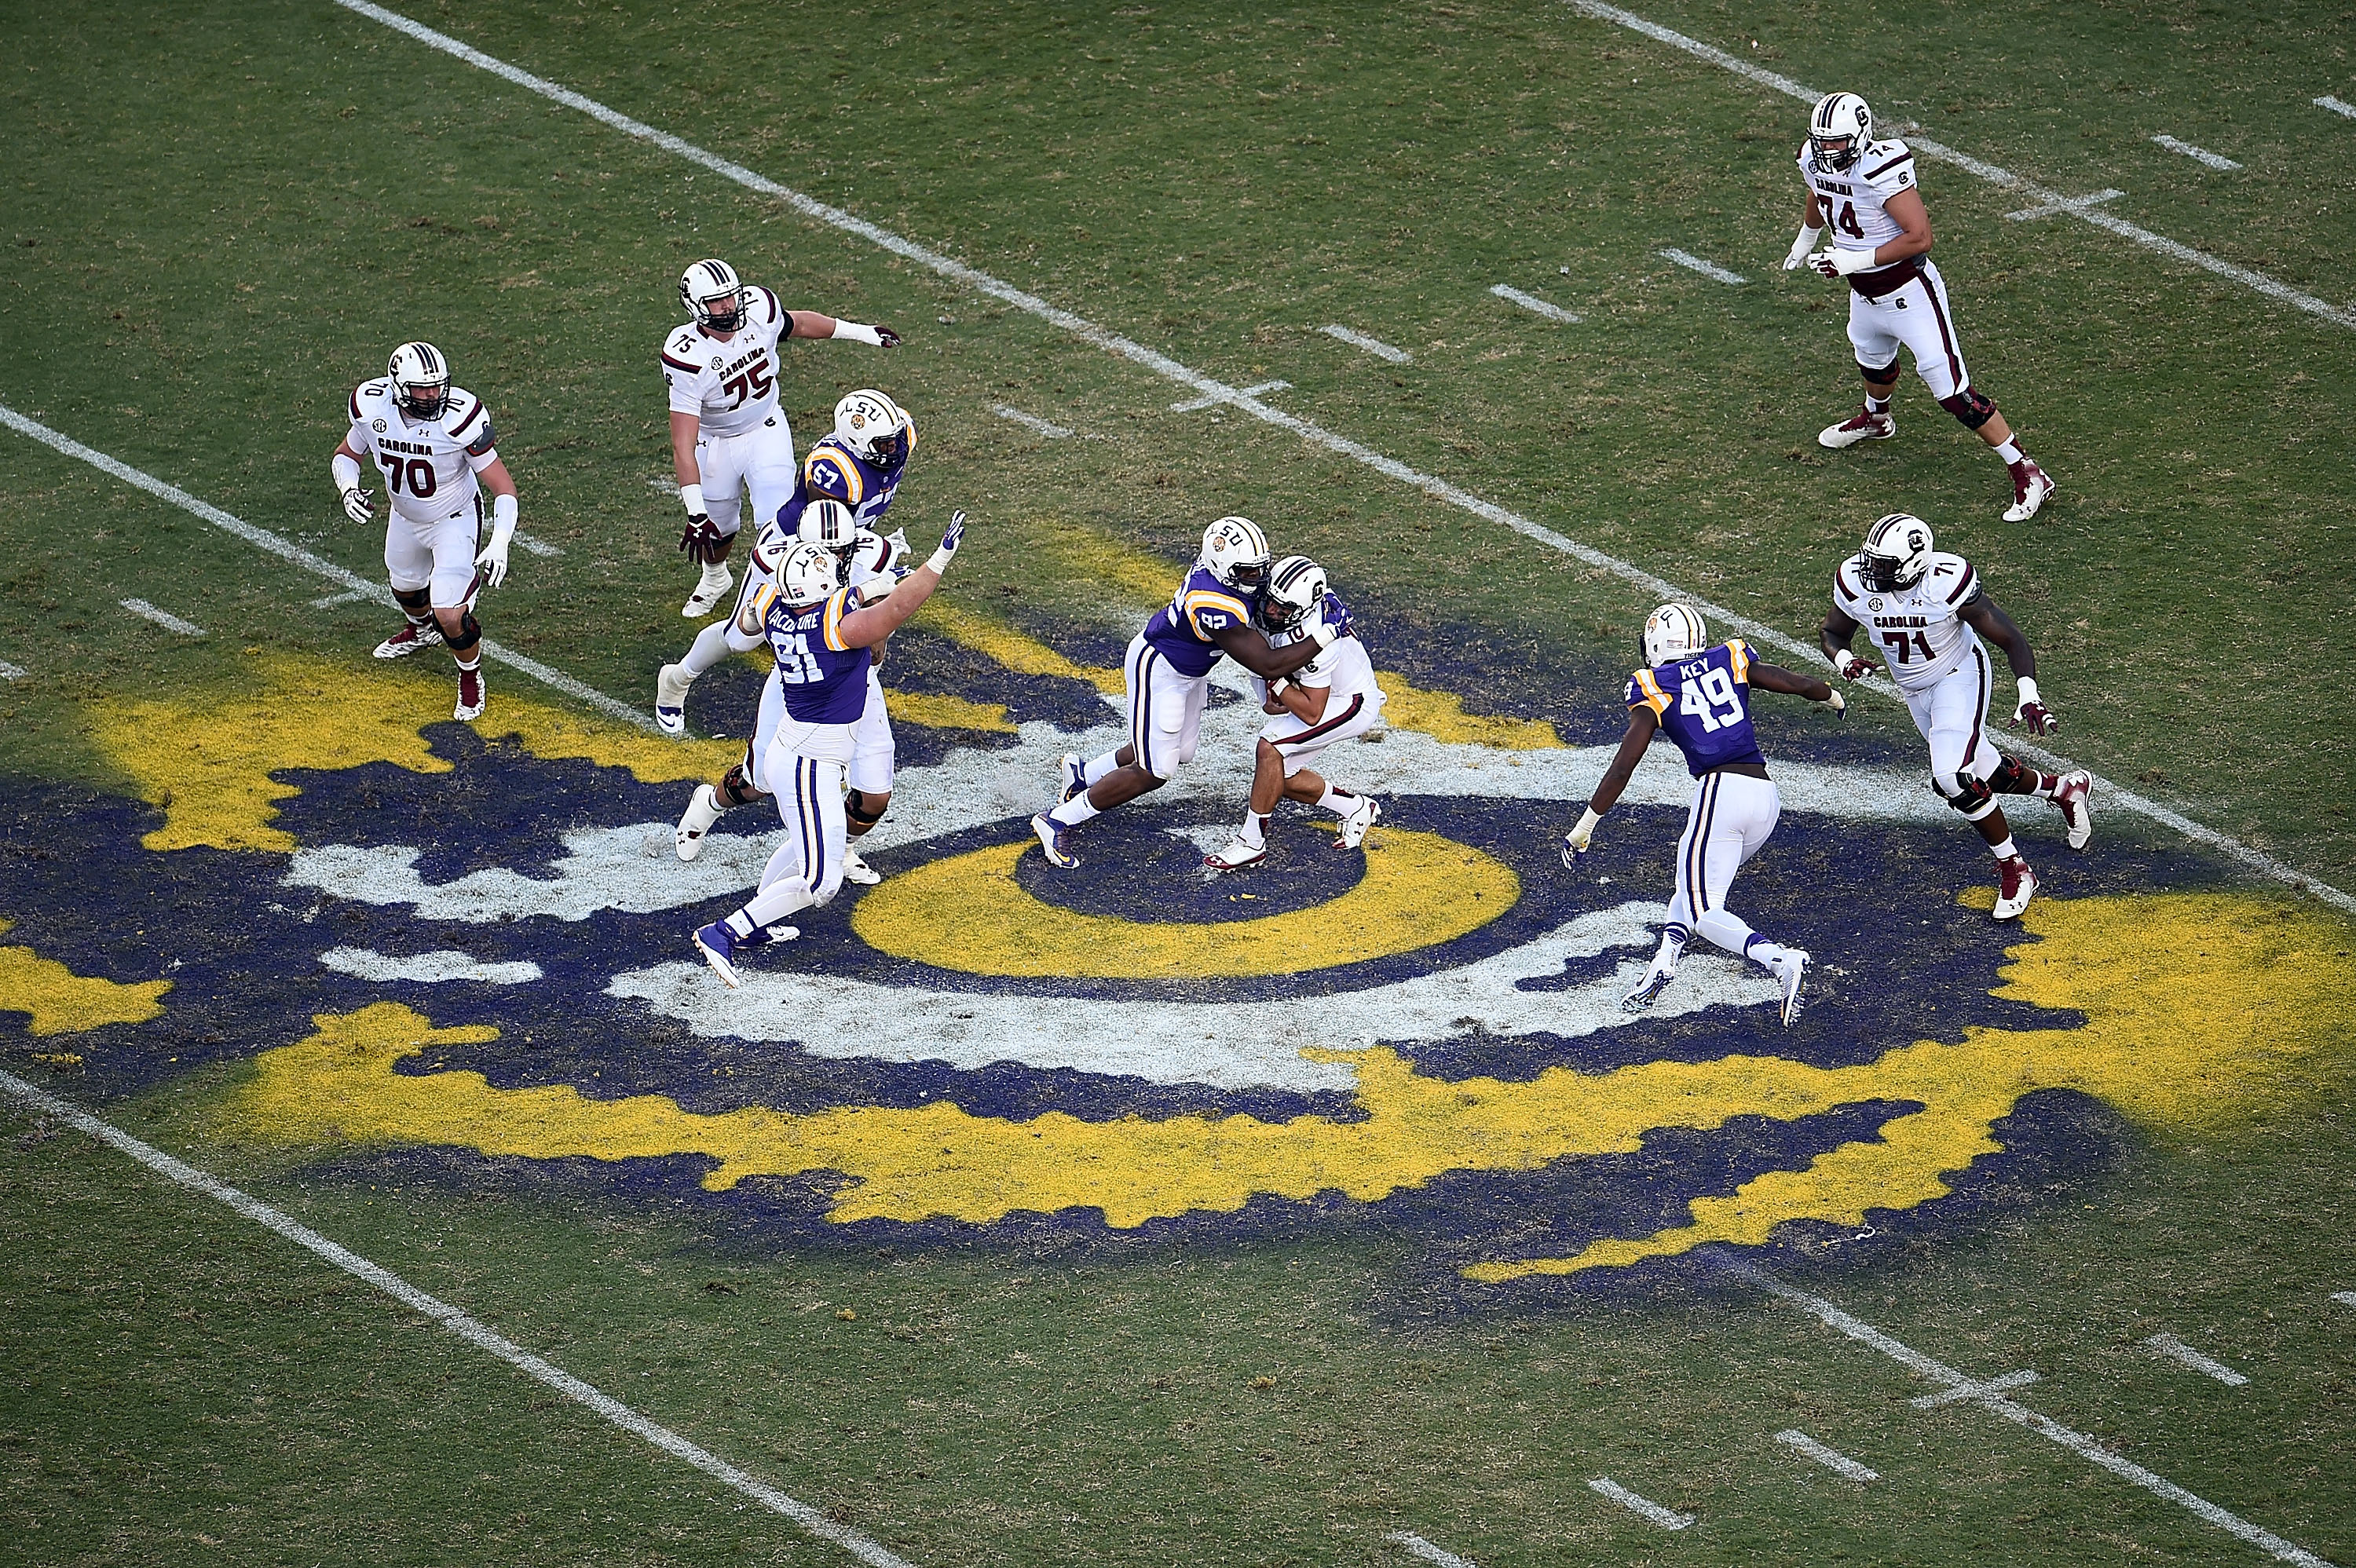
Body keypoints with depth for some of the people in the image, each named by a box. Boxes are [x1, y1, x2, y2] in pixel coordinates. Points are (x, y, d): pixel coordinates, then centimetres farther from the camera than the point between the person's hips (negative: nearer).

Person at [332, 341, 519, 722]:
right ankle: (420, 629, 67)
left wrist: (499, 544, -39)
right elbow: (346, 454, -2)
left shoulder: (459, 418, -35)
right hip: (404, 516, 5)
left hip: (455, 520, -5)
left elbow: (502, 486, -27)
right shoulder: (373, 410, -24)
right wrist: (348, 488, -25)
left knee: (449, 615, -15)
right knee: (405, 585, 30)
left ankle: (471, 677, 17)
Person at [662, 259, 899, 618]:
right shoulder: (688, 359, -33)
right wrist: (695, 513, -40)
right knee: (717, 527, 19)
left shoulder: (759, 311, -22)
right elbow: (683, 447, -34)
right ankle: (715, 578, 52)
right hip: (715, 443, -2)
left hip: (766, 431, 2)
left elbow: (799, 323, 4)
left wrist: (861, 333, 17)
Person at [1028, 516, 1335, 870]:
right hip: (1159, 672, -10)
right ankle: (1059, 821, 9)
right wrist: (1323, 638, -34)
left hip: (1189, 672, 10)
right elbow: (1267, 666, -36)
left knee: (1178, 754, 23)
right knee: (1153, 773, -3)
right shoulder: (1214, 606, -40)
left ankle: (1083, 774, 41)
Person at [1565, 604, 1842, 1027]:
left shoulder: (1653, 690, 5)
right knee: (1694, 889, 21)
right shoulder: (1731, 661, 16)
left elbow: (1621, 769, 1)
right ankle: (1663, 963, 0)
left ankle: (1781, 961, -30)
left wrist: (1584, 827, 7)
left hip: (1721, 790, -6)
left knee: (1704, 910, -6)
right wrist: (1832, 696, 42)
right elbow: (1801, 684, 19)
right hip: (1766, 797, 6)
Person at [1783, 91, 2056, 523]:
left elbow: (1919, 237, -32)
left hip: (1907, 292, -8)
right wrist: (1804, 241, 38)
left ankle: (2027, 474, -3)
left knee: (1953, 392, -10)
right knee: (1873, 358, 35)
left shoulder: (1882, 170, -31)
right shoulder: (1815, 161, -6)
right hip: (1865, 295, 8)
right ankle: (1876, 418, 68)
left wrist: (1856, 260, -31)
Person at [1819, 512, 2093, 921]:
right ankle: (2066, 789, 44)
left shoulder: (1947, 583, -32)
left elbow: (2010, 640, -24)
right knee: (1984, 773, 15)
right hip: (1914, 688, 6)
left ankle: (2014, 870, -3)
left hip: (1958, 676, -6)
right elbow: (1832, 634, -1)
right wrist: (1844, 661, -25)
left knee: (1952, 777, -22)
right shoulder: (1856, 583, -20)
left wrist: (2030, 697, -37)